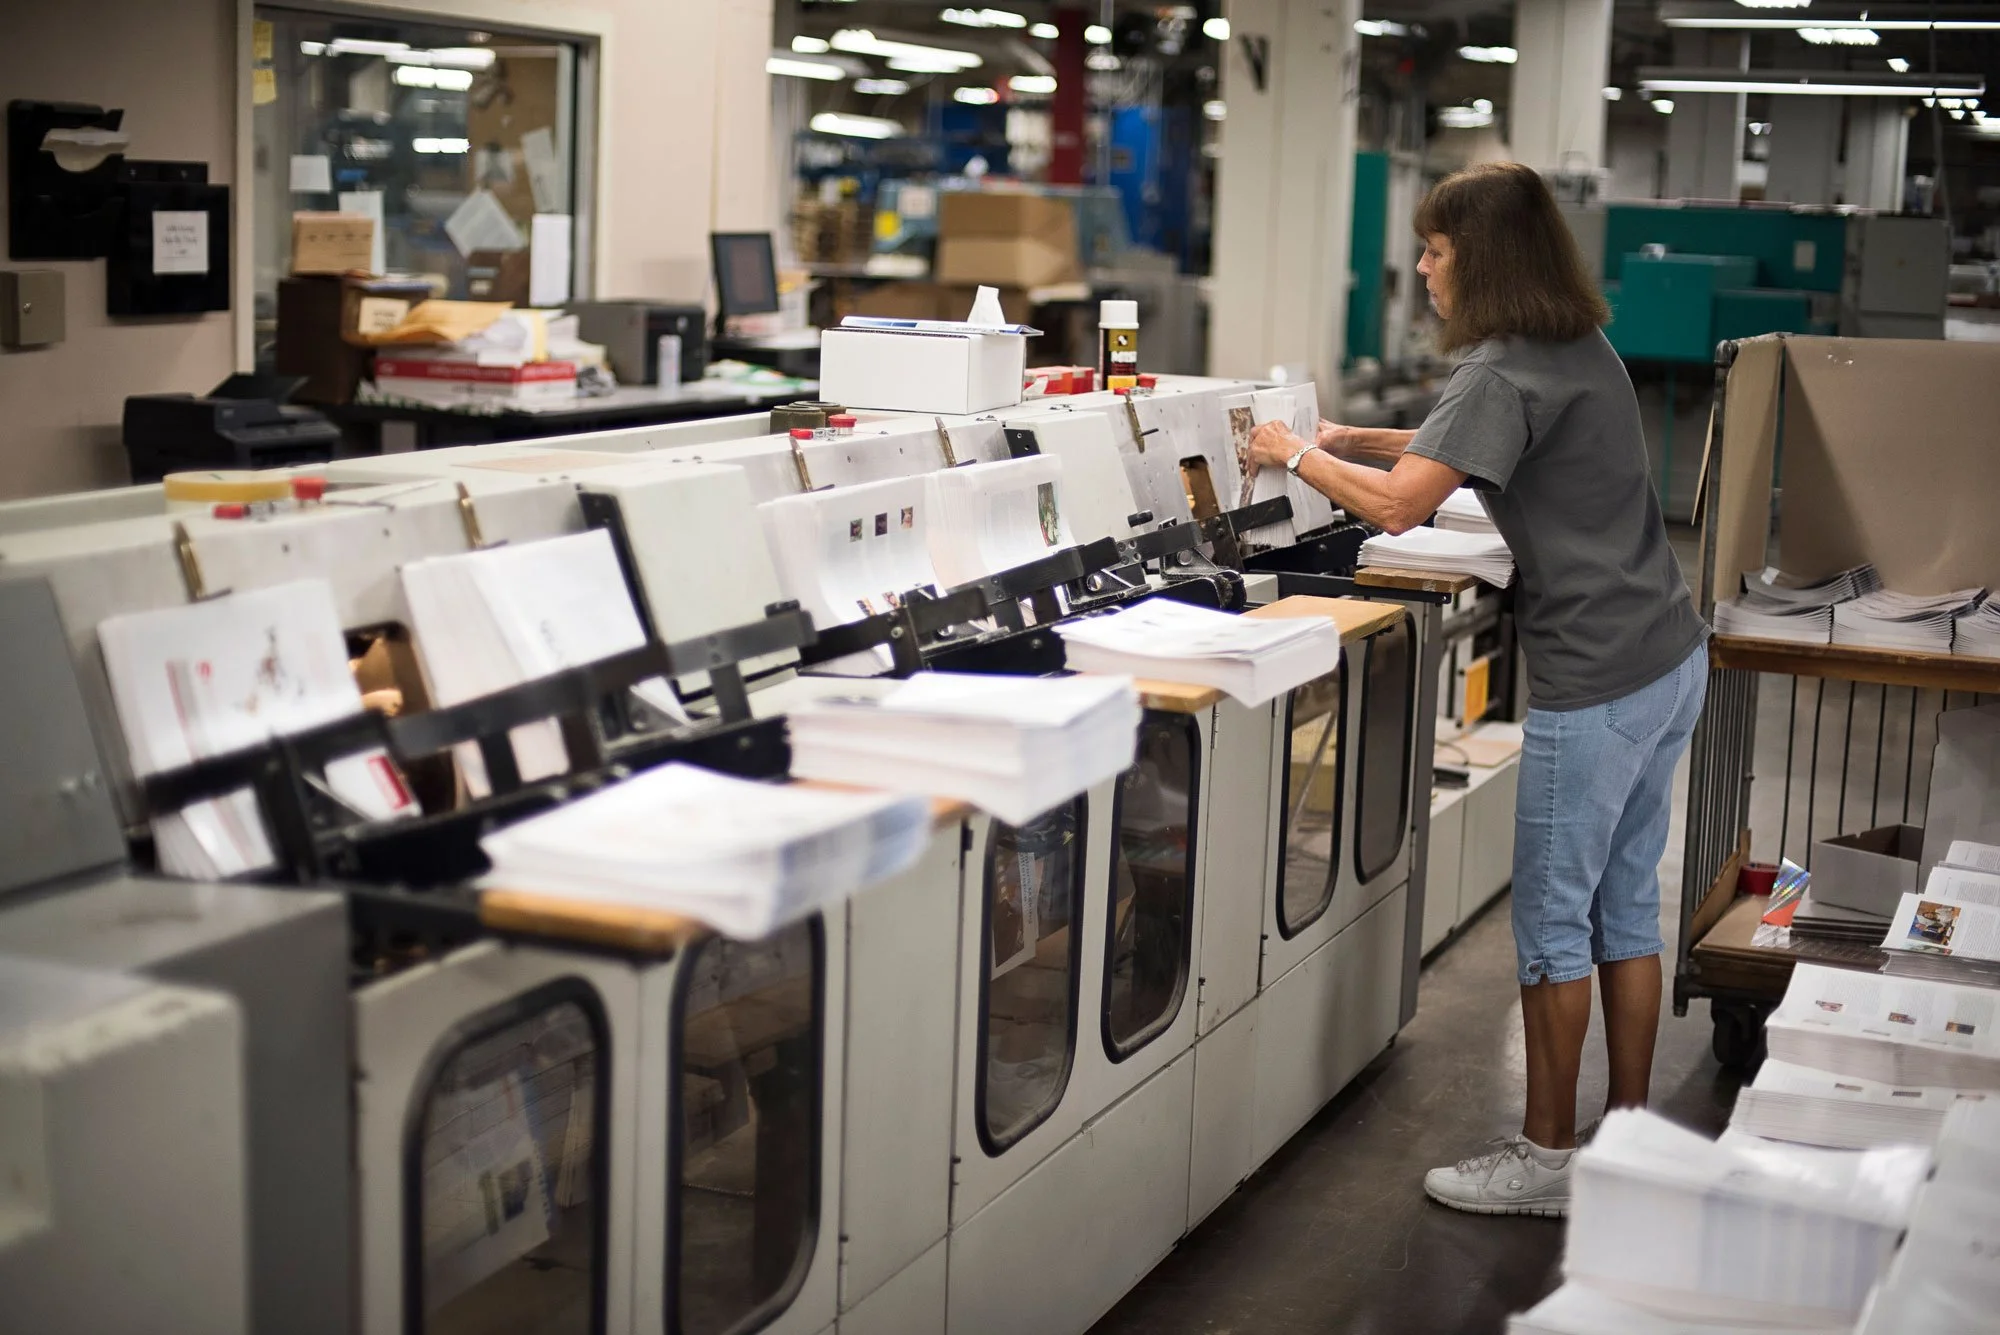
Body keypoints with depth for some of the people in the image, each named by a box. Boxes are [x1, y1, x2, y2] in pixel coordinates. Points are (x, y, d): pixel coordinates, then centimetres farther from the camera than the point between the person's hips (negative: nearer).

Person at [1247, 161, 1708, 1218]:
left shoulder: (1504, 374, -16)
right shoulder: (1585, 347, 14)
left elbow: (1397, 504, -23)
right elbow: (1471, 447, 29)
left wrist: (1295, 457, -6)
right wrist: (1354, 440, 23)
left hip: (1595, 684, -10)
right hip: (1671, 660, 10)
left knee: (1553, 921, 1)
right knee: (1627, 904, 16)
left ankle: (1547, 1156, 11)